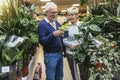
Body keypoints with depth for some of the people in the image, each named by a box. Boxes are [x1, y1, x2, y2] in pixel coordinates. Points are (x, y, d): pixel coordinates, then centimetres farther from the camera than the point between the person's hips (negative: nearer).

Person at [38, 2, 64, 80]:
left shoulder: (57, 22, 9)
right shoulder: (42, 24, -14)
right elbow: (42, 41, -21)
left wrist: (62, 32, -6)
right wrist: (53, 35, -34)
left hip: (59, 53, 7)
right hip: (50, 55, -7)